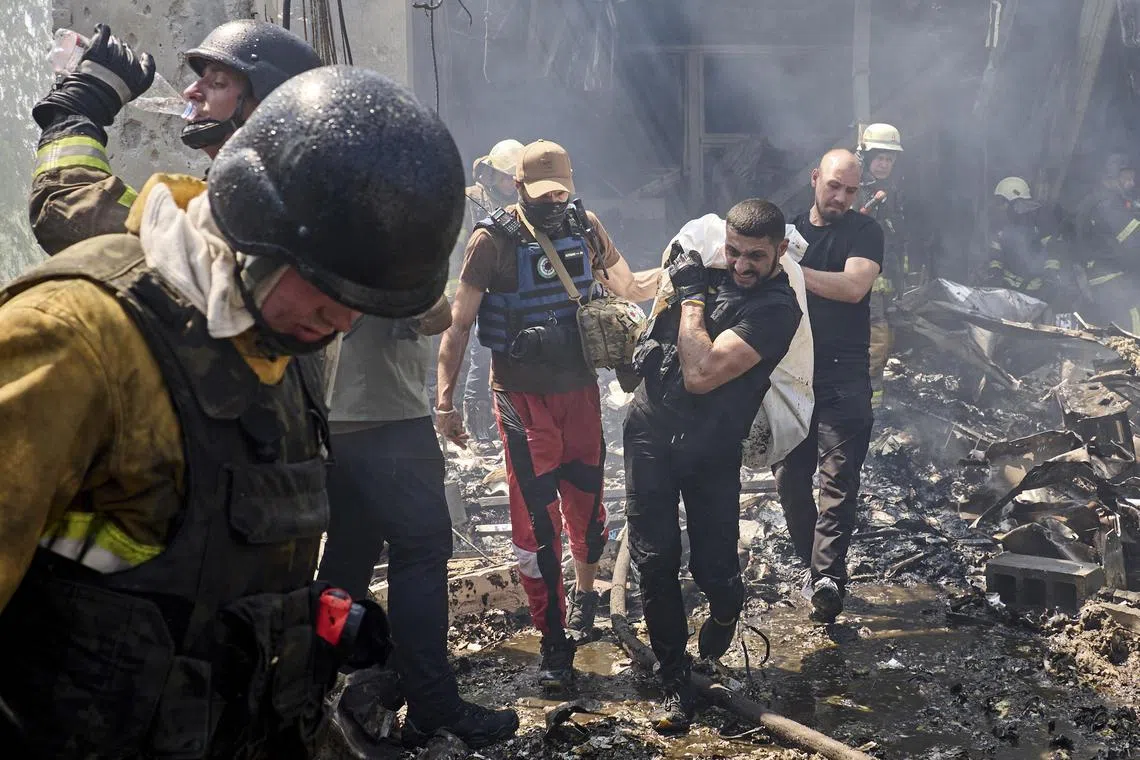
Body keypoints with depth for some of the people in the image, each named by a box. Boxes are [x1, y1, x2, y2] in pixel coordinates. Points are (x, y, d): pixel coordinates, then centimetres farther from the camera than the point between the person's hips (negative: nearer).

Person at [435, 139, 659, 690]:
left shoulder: (585, 228, 3)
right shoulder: (493, 241, -10)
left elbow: (630, 287, 14)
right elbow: (459, 324, -9)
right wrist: (445, 399, -15)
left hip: (580, 389, 4)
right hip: (523, 397, -4)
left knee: (586, 500, 13)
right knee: (535, 519, -3)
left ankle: (585, 590, 42)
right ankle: (554, 640, 8)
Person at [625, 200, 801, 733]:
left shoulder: (776, 309, -14)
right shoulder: (710, 266, 4)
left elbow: (701, 374, -24)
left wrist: (692, 294, -16)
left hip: (710, 447, -4)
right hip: (651, 427, 4)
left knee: (713, 569, -1)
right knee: (655, 562, 1)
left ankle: (725, 607, 39)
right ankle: (675, 681, 15)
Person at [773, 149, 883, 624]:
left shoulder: (865, 232, 0)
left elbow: (853, 286, -17)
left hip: (843, 377, -4)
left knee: (838, 481, -10)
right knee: (790, 478, 6)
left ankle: (828, 577, -12)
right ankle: (814, 563, 20)